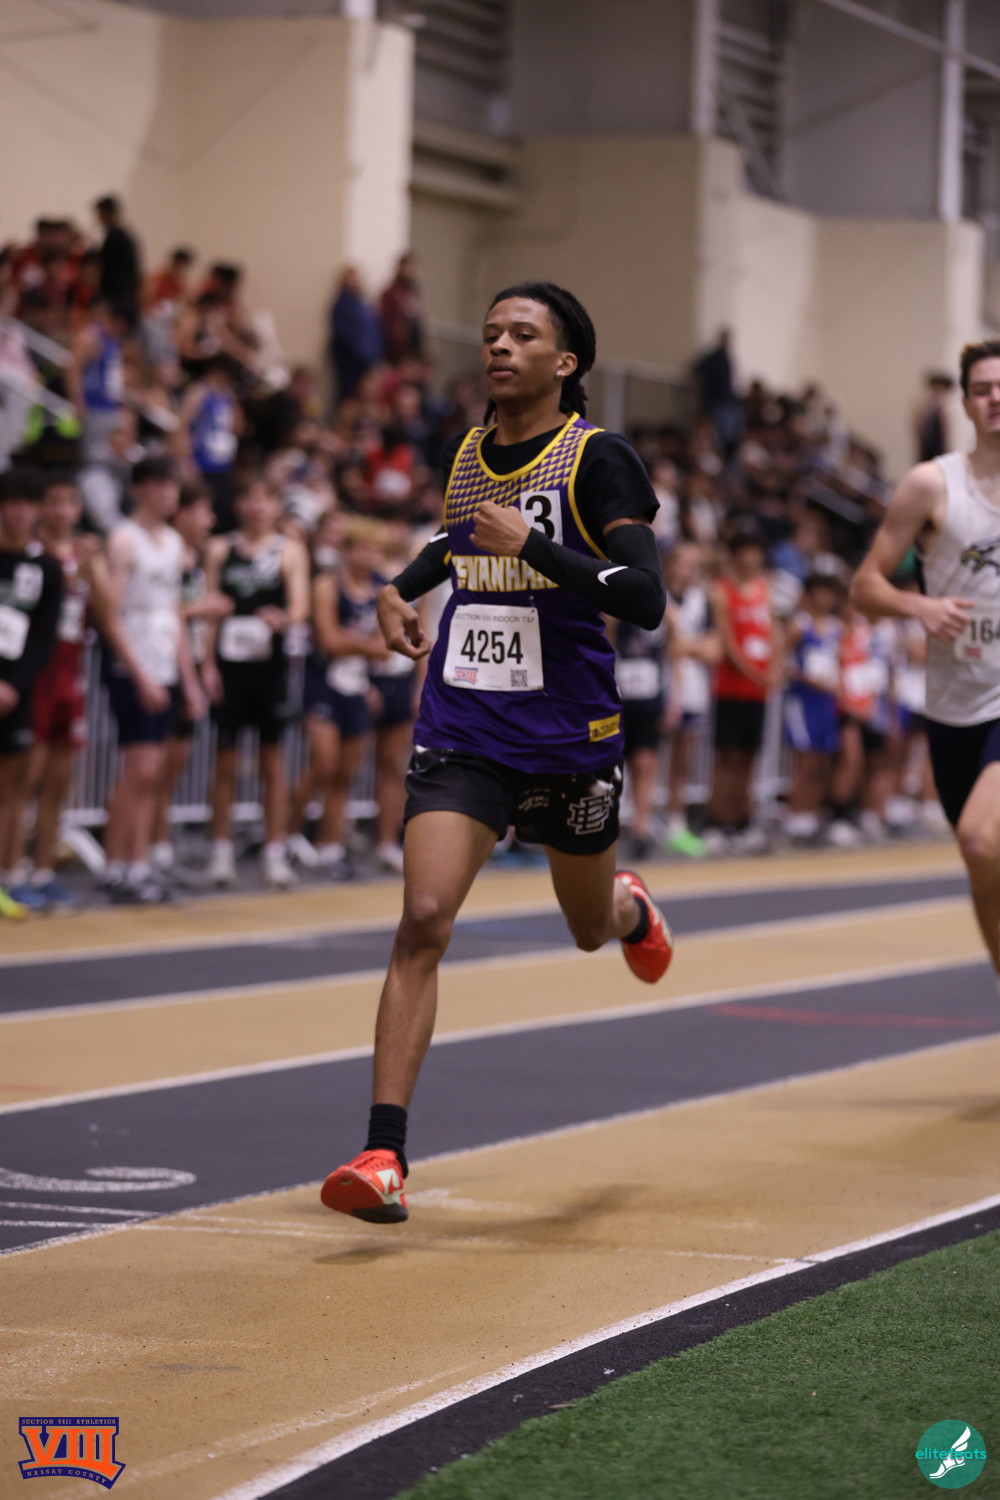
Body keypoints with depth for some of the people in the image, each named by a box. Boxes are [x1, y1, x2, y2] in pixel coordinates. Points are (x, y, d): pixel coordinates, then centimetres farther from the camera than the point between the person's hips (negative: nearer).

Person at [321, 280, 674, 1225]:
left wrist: (531, 544, -26)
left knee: (590, 930, 20)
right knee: (423, 919, -17)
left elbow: (645, 600, -20)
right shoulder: (466, 455, 6)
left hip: (569, 737, -2)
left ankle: (629, 907, 61)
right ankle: (384, 1156, -19)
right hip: (461, 733, 2)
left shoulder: (598, 460, -10)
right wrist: (400, 588, 14)